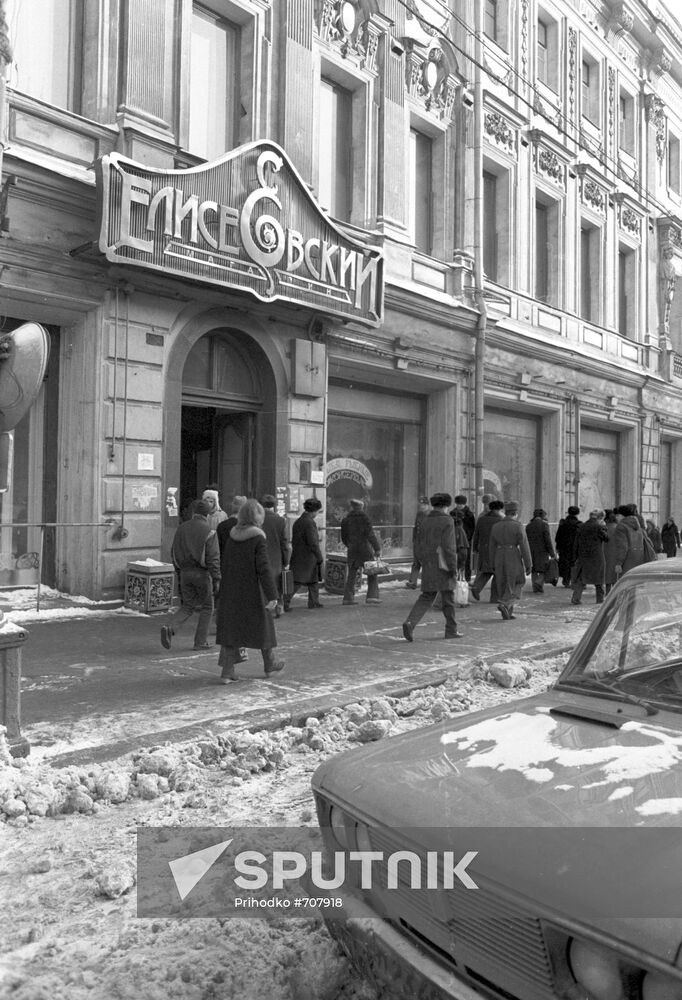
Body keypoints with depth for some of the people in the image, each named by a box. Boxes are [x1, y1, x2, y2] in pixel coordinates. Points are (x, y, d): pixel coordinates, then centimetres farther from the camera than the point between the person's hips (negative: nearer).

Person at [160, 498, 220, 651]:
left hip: (185, 572, 5)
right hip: (202, 573, -5)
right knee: (207, 607, 12)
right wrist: (216, 580, -12)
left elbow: (174, 553, 11)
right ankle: (201, 641, 13)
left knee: (187, 607, 14)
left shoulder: (181, 528, 6)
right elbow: (213, 558, -15)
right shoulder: (208, 531, -10)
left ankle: (170, 628, -11)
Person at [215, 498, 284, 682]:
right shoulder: (258, 539, -15)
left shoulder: (231, 538, 3)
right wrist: (272, 595, -20)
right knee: (262, 625, 13)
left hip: (230, 591, 5)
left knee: (231, 628, 8)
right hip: (252, 592, -5)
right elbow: (263, 568, -20)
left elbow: (223, 565, 10)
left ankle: (227, 671, 2)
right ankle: (269, 665, 29)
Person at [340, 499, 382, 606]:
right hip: (365, 549, -4)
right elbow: (370, 535, -14)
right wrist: (377, 548, -11)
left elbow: (344, 538, 12)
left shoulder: (346, 520, 5)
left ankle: (348, 598, 9)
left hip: (352, 550, 4)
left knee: (351, 574, 11)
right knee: (372, 573, 6)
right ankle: (372, 596, -4)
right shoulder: (364, 518, -8)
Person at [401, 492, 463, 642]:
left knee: (426, 597, 8)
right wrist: (454, 569, -14)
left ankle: (410, 622, -12)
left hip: (428, 565, 6)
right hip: (443, 565, -6)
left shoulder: (426, 521, 11)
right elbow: (449, 547, -17)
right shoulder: (447, 521, -10)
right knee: (448, 597, 8)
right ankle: (451, 630, 18)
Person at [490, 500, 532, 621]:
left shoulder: (496, 526, 4)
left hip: (500, 560, 4)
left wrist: (494, 565, 15)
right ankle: (504, 604, -15)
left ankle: (508, 613, 15)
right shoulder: (518, 527, -11)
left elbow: (492, 547, 8)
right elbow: (524, 547, -11)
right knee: (515, 587, 7)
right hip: (514, 560, -4)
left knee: (503, 587, 13)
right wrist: (528, 565, -5)